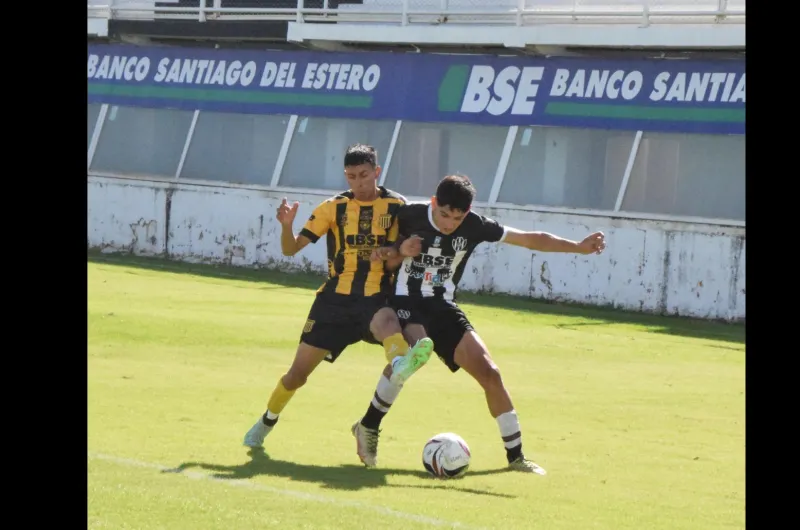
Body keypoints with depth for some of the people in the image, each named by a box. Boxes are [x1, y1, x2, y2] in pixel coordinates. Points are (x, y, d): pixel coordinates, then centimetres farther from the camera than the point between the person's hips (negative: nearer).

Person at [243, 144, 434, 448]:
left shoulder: (395, 206, 1)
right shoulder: (334, 208, 2)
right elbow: (291, 249, 0)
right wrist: (286, 226, -22)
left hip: (375, 299, -2)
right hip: (336, 299, 2)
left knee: (387, 321, -39)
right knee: (299, 372, 5)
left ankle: (400, 365, -73)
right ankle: (265, 424, 31)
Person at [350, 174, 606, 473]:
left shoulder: (475, 226, -7)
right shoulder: (409, 216, -11)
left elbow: (530, 239, -2)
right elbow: (386, 259, 4)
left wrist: (579, 247, -8)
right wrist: (400, 251, -19)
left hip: (443, 308, 4)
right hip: (406, 302, -4)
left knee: (489, 373, -6)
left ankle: (515, 456, 6)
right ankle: (369, 426, -19)